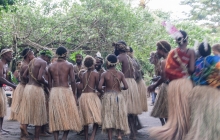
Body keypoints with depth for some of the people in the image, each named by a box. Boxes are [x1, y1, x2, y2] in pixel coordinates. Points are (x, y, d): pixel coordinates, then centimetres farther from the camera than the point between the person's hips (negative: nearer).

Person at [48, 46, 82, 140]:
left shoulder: (51, 66, 7)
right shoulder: (69, 65, -2)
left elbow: (49, 82, 7)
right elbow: (72, 81, -8)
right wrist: (74, 94, 2)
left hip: (54, 91, 3)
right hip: (65, 91, -3)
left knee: (55, 117, 8)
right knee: (68, 116, 7)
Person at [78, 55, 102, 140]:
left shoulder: (83, 74, 10)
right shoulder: (96, 74, -3)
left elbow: (81, 87, 8)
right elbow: (97, 87, -5)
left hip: (83, 96, 4)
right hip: (92, 95, -4)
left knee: (85, 118, 14)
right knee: (96, 118, -1)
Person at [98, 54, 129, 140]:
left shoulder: (104, 74, -6)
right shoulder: (120, 74, -1)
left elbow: (99, 87, -14)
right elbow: (126, 87, -6)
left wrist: (102, 92, 7)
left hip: (108, 96, -1)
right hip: (118, 96, 2)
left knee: (109, 117, 5)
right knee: (119, 116, 16)